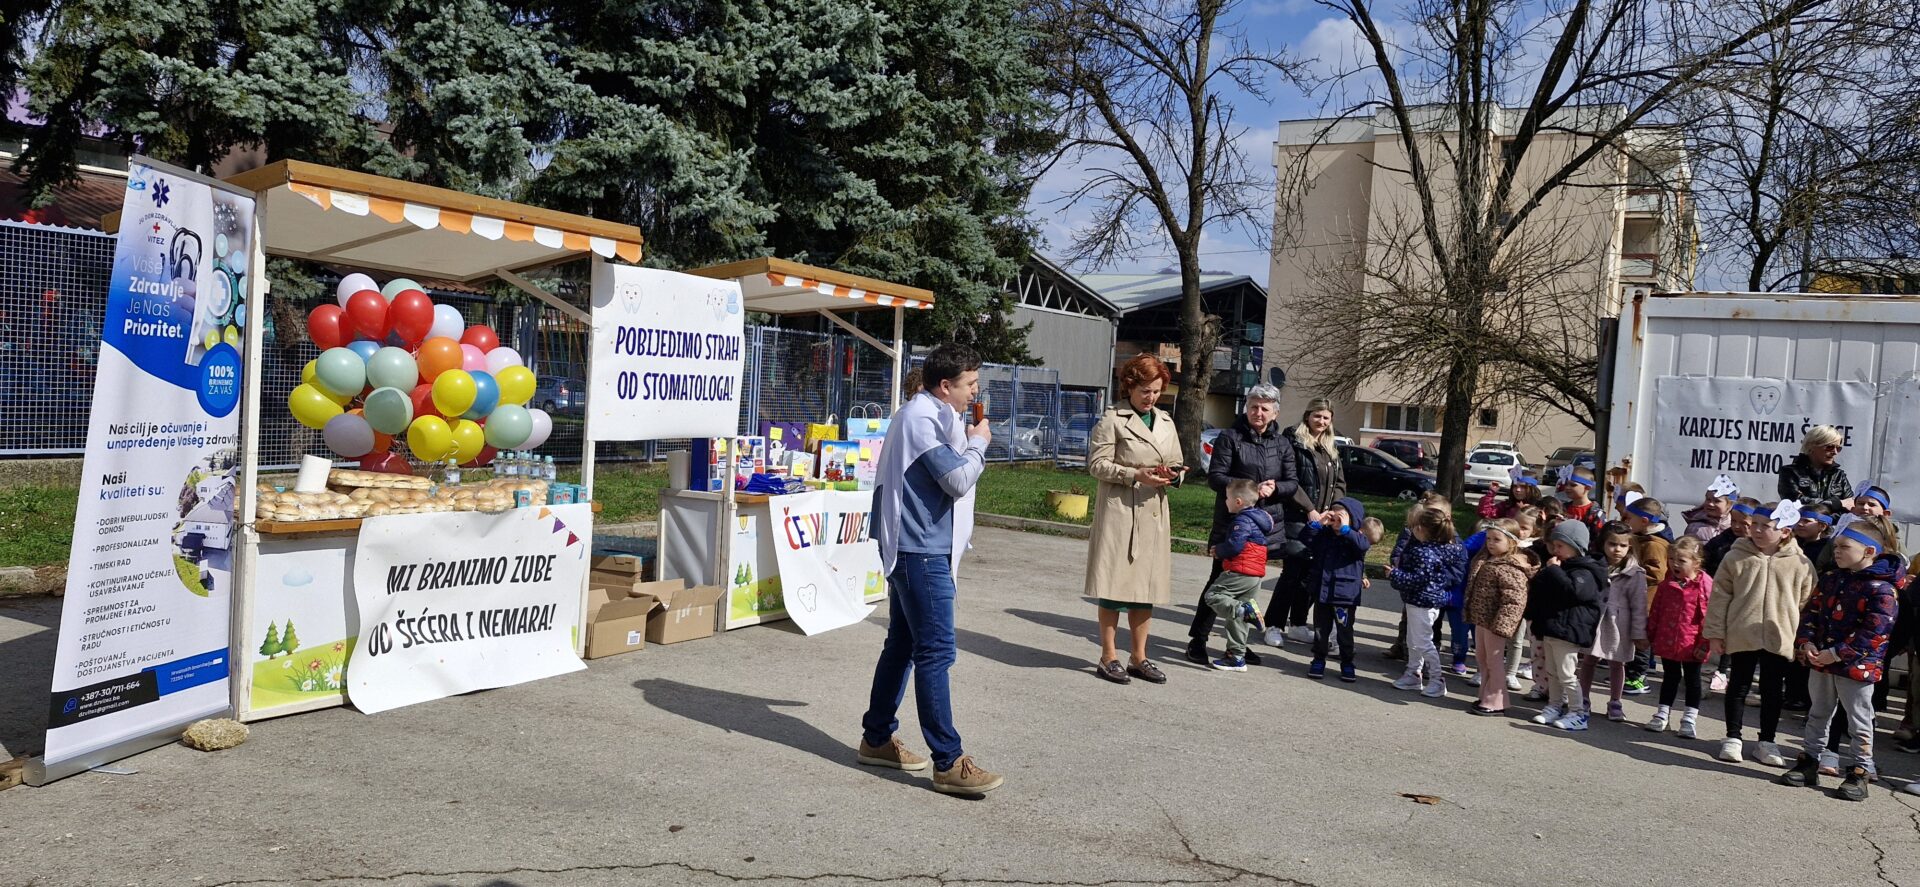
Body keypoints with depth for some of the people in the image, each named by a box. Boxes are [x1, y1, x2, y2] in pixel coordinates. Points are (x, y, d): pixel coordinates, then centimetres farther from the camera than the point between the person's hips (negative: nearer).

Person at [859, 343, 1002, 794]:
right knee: (936, 652, -10)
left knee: (902, 644, 16)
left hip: (914, 549, 11)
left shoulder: (931, 416, 18)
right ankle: (949, 762, -8)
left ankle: (877, 739, 25)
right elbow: (958, 479, -20)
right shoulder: (922, 418, -16)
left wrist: (970, 444, 10)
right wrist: (978, 443, -6)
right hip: (920, 551, -11)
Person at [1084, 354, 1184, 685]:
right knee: (1115, 584, -1)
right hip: (1119, 510, -6)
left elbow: (1177, 465, 19)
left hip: (1155, 512, 6)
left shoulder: (1166, 422, 14)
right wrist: (1136, 475, -18)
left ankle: (1139, 657, 19)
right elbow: (1097, 464, -8)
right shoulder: (1113, 420, -4)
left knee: (1147, 586, 9)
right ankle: (1108, 657, 9)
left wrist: (1172, 474, -4)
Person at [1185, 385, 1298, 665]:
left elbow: (1292, 483, 9)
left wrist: (1274, 487, -13)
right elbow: (1215, 477, -10)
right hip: (1231, 522, -4)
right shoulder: (1230, 438, -4)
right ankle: (1197, 639, 6)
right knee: (1219, 580, -2)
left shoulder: (1282, 444, 10)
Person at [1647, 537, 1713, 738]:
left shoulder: (1705, 585, -14)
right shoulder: (1666, 585, 2)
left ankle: (1690, 718, 19)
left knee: (1692, 680, 11)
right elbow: (1655, 610, 10)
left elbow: (1708, 616, -13)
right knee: (1670, 677, 16)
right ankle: (1662, 714, 24)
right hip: (1667, 641, 4)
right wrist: (1651, 635, 11)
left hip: (1690, 644, -4)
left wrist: (1704, 644, -14)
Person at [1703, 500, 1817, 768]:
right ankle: (1733, 738, 20)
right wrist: (1715, 633, -3)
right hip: (1742, 636, 0)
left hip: (1779, 640, 1)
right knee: (1738, 687, 9)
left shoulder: (1800, 564, -3)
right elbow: (1720, 596, -1)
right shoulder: (1736, 558, -4)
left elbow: (1805, 603, 3)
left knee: (1773, 691, 11)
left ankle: (1767, 741, 23)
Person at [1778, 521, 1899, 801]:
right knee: (1818, 716, 17)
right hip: (1822, 662, 7)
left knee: (1860, 723, 6)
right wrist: (1806, 642, -7)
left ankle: (1861, 774, 16)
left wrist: (1836, 654, -22)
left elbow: (1874, 633, -21)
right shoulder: (1830, 580, 7)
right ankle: (1809, 764, 27)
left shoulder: (1880, 589, -16)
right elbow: (1811, 612, 9)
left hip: (1857, 667, -7)